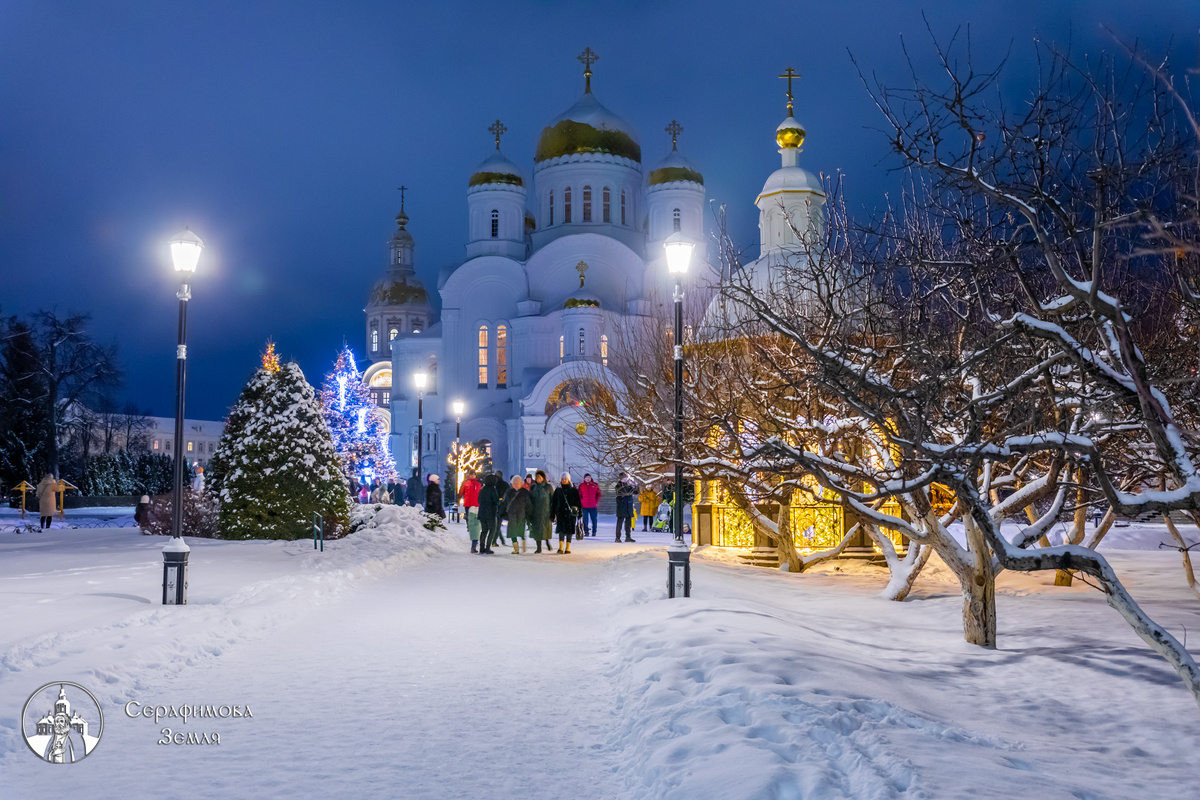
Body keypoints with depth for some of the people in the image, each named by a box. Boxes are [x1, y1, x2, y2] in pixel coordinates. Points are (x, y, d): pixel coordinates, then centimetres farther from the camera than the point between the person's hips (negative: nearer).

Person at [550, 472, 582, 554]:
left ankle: (568, 548, 12)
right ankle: (560, 548, -18)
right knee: (561, 530, -12)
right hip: (561, 513, 0)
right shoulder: (558, 490, 8)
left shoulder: (574, 490, 3)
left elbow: (578, 501, 5)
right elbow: (554, 502, 11)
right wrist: (554, 514, 7)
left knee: (569, 530, 4)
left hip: (571, 513, 0)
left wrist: (579, 513, 0)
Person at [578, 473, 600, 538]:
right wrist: (581, 503, -1)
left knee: (594, 519, 2)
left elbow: (598, 494, 12)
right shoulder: (581, 485, 6)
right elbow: (579, 495, 10)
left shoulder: (595, 485, 6)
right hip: (584, 506, 0)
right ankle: (586, 532, 5)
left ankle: (594, 532, 9)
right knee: (585, 519, -1)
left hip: (593, 506, 0)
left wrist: (597, 502, 2)